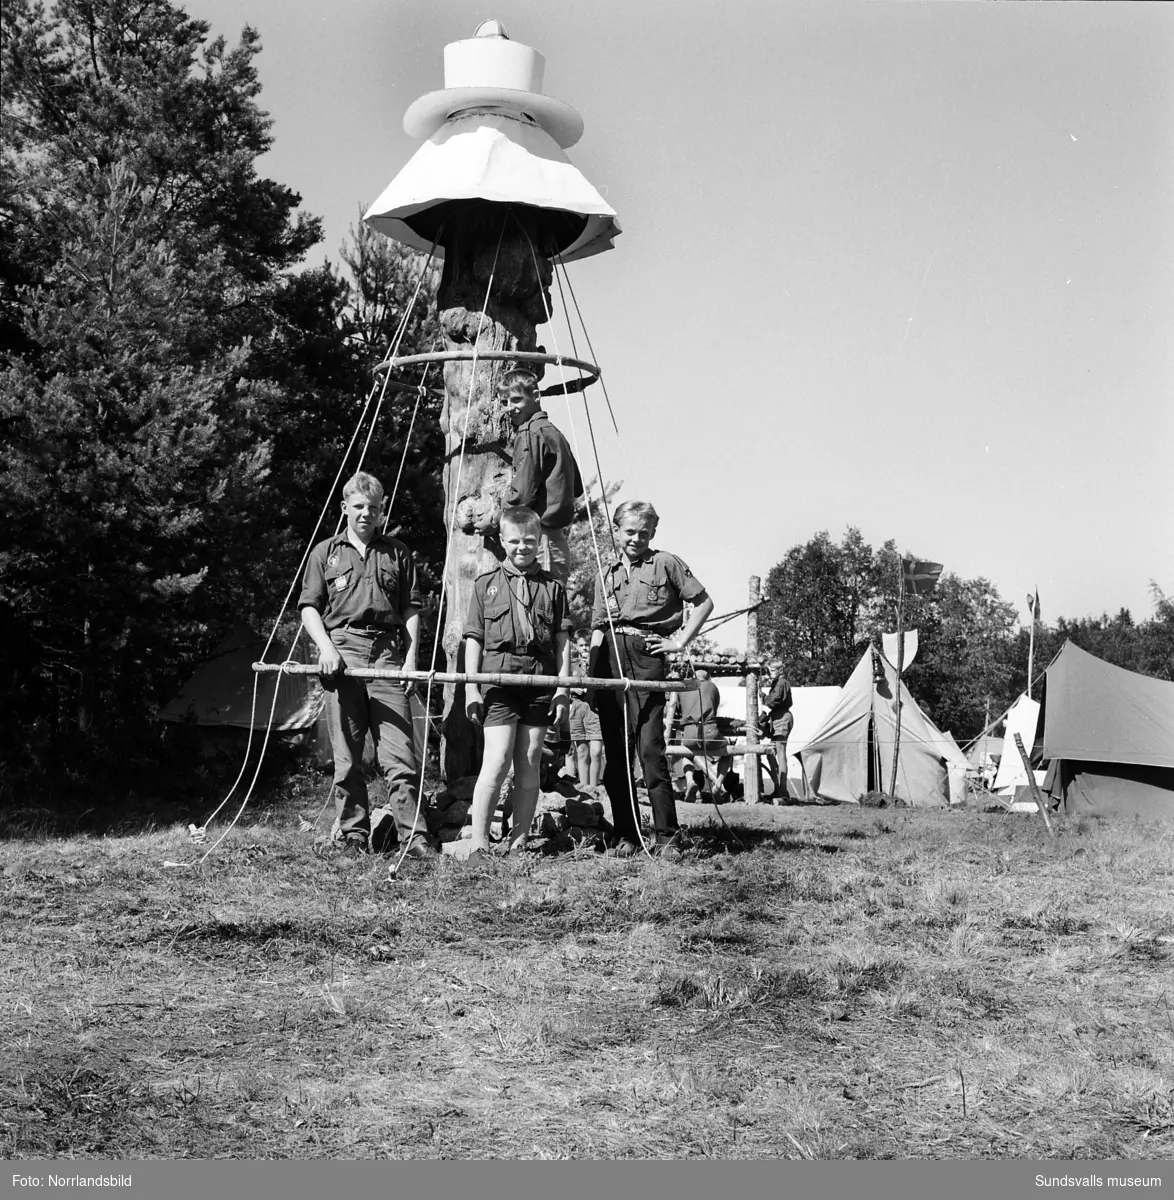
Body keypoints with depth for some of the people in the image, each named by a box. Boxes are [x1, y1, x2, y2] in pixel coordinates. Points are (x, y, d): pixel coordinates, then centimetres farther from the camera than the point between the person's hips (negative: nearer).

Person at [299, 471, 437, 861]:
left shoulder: (397, 553, 16)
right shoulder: (325, 553, 14)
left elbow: (411, 609, 14)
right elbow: (309, 607, 9)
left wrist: (411, 656, 2)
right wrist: (326, 648, -6)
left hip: (387, 655, 0)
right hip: (342, 654, 0)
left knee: (399, 752, -6)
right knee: (346, 756, 2)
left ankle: (412, 835, -6)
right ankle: (353, 835, 9)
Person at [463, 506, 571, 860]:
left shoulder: (552, 586, 12)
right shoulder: (486, 582, 8)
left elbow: (561, 638, 11)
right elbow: (474, 638, 6)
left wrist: (563, 684, 3)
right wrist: (472, 686, 0)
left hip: (540, 679, 2)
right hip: (498, 677, -2)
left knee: (529, 767, 6)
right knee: (497, 762, -10)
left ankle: (518, 843, 13)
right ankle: (479, 844, -5)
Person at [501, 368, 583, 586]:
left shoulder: (531, 433, -10)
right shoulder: (554, 433, 18)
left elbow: (522, 493, -14)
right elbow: (577, 488, 23)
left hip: (541, 533, -10)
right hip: (559, 536, 10)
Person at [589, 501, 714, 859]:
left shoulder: (666, 564, 8)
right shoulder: (606, 576, 21)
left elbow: (704, 602, 8)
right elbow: (597, 628, 18)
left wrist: (680, 641, 1)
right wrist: (591, 669, 6)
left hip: (647, 657, -4)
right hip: (609, 659, 5)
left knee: (650, 750, -11)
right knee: (615, 753, 3)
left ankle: (667, 837, -6)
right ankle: (626, 835, 10)